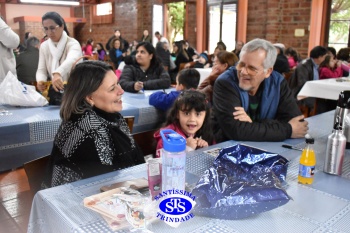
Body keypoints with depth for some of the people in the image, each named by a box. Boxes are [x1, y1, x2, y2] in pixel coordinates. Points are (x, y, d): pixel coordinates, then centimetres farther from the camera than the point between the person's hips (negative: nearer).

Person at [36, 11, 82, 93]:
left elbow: (72, 60, -39)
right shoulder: (44, 46, 3)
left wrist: (58, 73, -59)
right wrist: (40, 81, -26)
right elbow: (41, 69, -1)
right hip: (54, 91, 4)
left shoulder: (72, 43, -16)